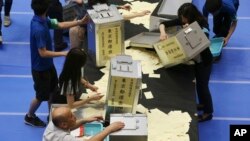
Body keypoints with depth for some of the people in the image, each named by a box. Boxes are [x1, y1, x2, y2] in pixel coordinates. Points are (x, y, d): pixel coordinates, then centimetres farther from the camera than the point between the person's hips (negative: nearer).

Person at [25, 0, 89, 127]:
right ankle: (29, 117, 33)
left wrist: (80, 22, 0)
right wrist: (63, 53, -26)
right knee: (42, 96, 11)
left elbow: (60, 25, 6)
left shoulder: (42, 20, -6)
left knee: (53, 90, 24)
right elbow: (43, 53, -32)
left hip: (48, 65, 9)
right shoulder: (39, 29, -36)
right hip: (40, 68, -9)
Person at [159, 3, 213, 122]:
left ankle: (208, 112, 20)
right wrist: (162, 32, -32)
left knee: (203, 85, 4)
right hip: (192, 58, 6)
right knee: (198, 83, 23)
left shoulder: (202, 23, -26)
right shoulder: (183, 21, -11)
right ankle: (202, 103, 46)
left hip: (204, 60, -6)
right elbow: (163, 23, -10)